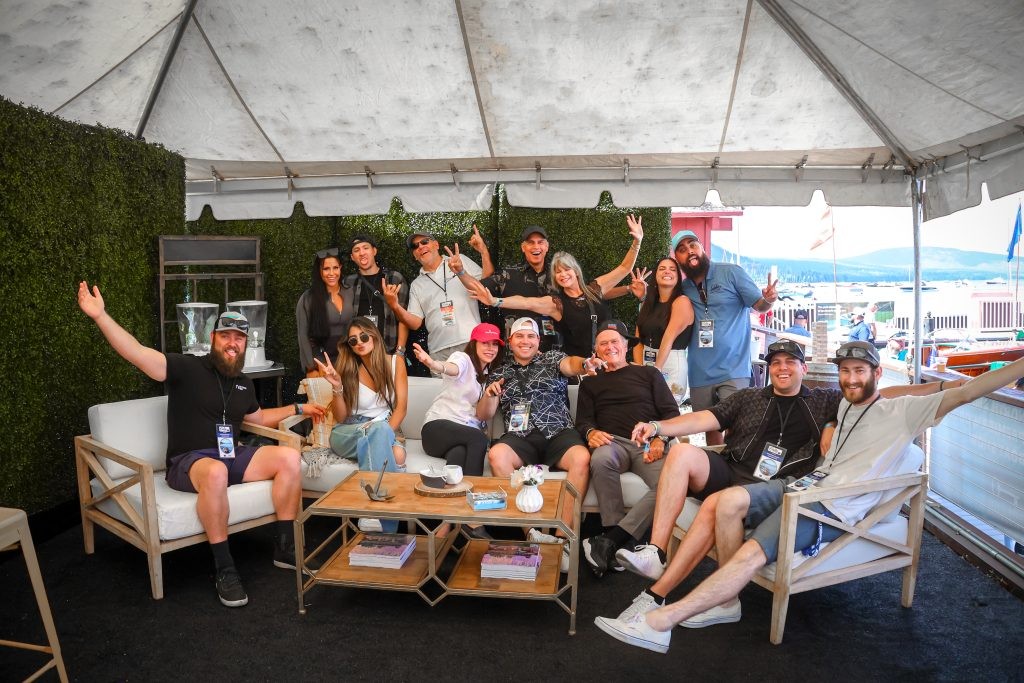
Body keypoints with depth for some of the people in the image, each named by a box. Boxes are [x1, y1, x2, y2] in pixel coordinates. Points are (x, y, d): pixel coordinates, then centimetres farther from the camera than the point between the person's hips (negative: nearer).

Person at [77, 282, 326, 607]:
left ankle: (285, 547, -8)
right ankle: (224, 568, -29)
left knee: (289, 456, -18)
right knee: (216, 472, -42)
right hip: (189, 462, -6)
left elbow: (257, 417, 33)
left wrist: (297, 408, 30)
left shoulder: (243, 384, 15)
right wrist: (101, 315, -30)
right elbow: (138, 354, -19)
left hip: (232, 457, 6)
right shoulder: (187, 368, -4)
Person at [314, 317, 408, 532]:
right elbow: (340, 418, -2)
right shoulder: (347, 369, -3)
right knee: (379, 429, -37)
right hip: (347, 435, -1)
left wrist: (387, 434, -20)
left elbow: (401, 407, -3)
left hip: (385, 431, 1)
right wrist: (337, 386, -18)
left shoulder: (394, 363, 2)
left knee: (398, 454, -36)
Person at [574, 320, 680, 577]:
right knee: (601, 459, -39)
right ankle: (625, 541, -30)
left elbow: (671, 412, 13)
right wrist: (591, 432, -11)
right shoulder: (590, 382, 27)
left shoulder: (648, 374, 24)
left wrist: (660, 440, -7)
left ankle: (610, 540, -32)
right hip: (613, 443, 0)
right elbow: (583, 420, 15)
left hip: (648, 444, 0)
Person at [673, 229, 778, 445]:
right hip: (700, 376, 4)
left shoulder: (730, 273, -4)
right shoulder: (683, 289, 6)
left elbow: (759, 306, -2)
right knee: (711, 430, 15)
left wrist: (768, 299, -26)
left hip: (733, 371, -4)